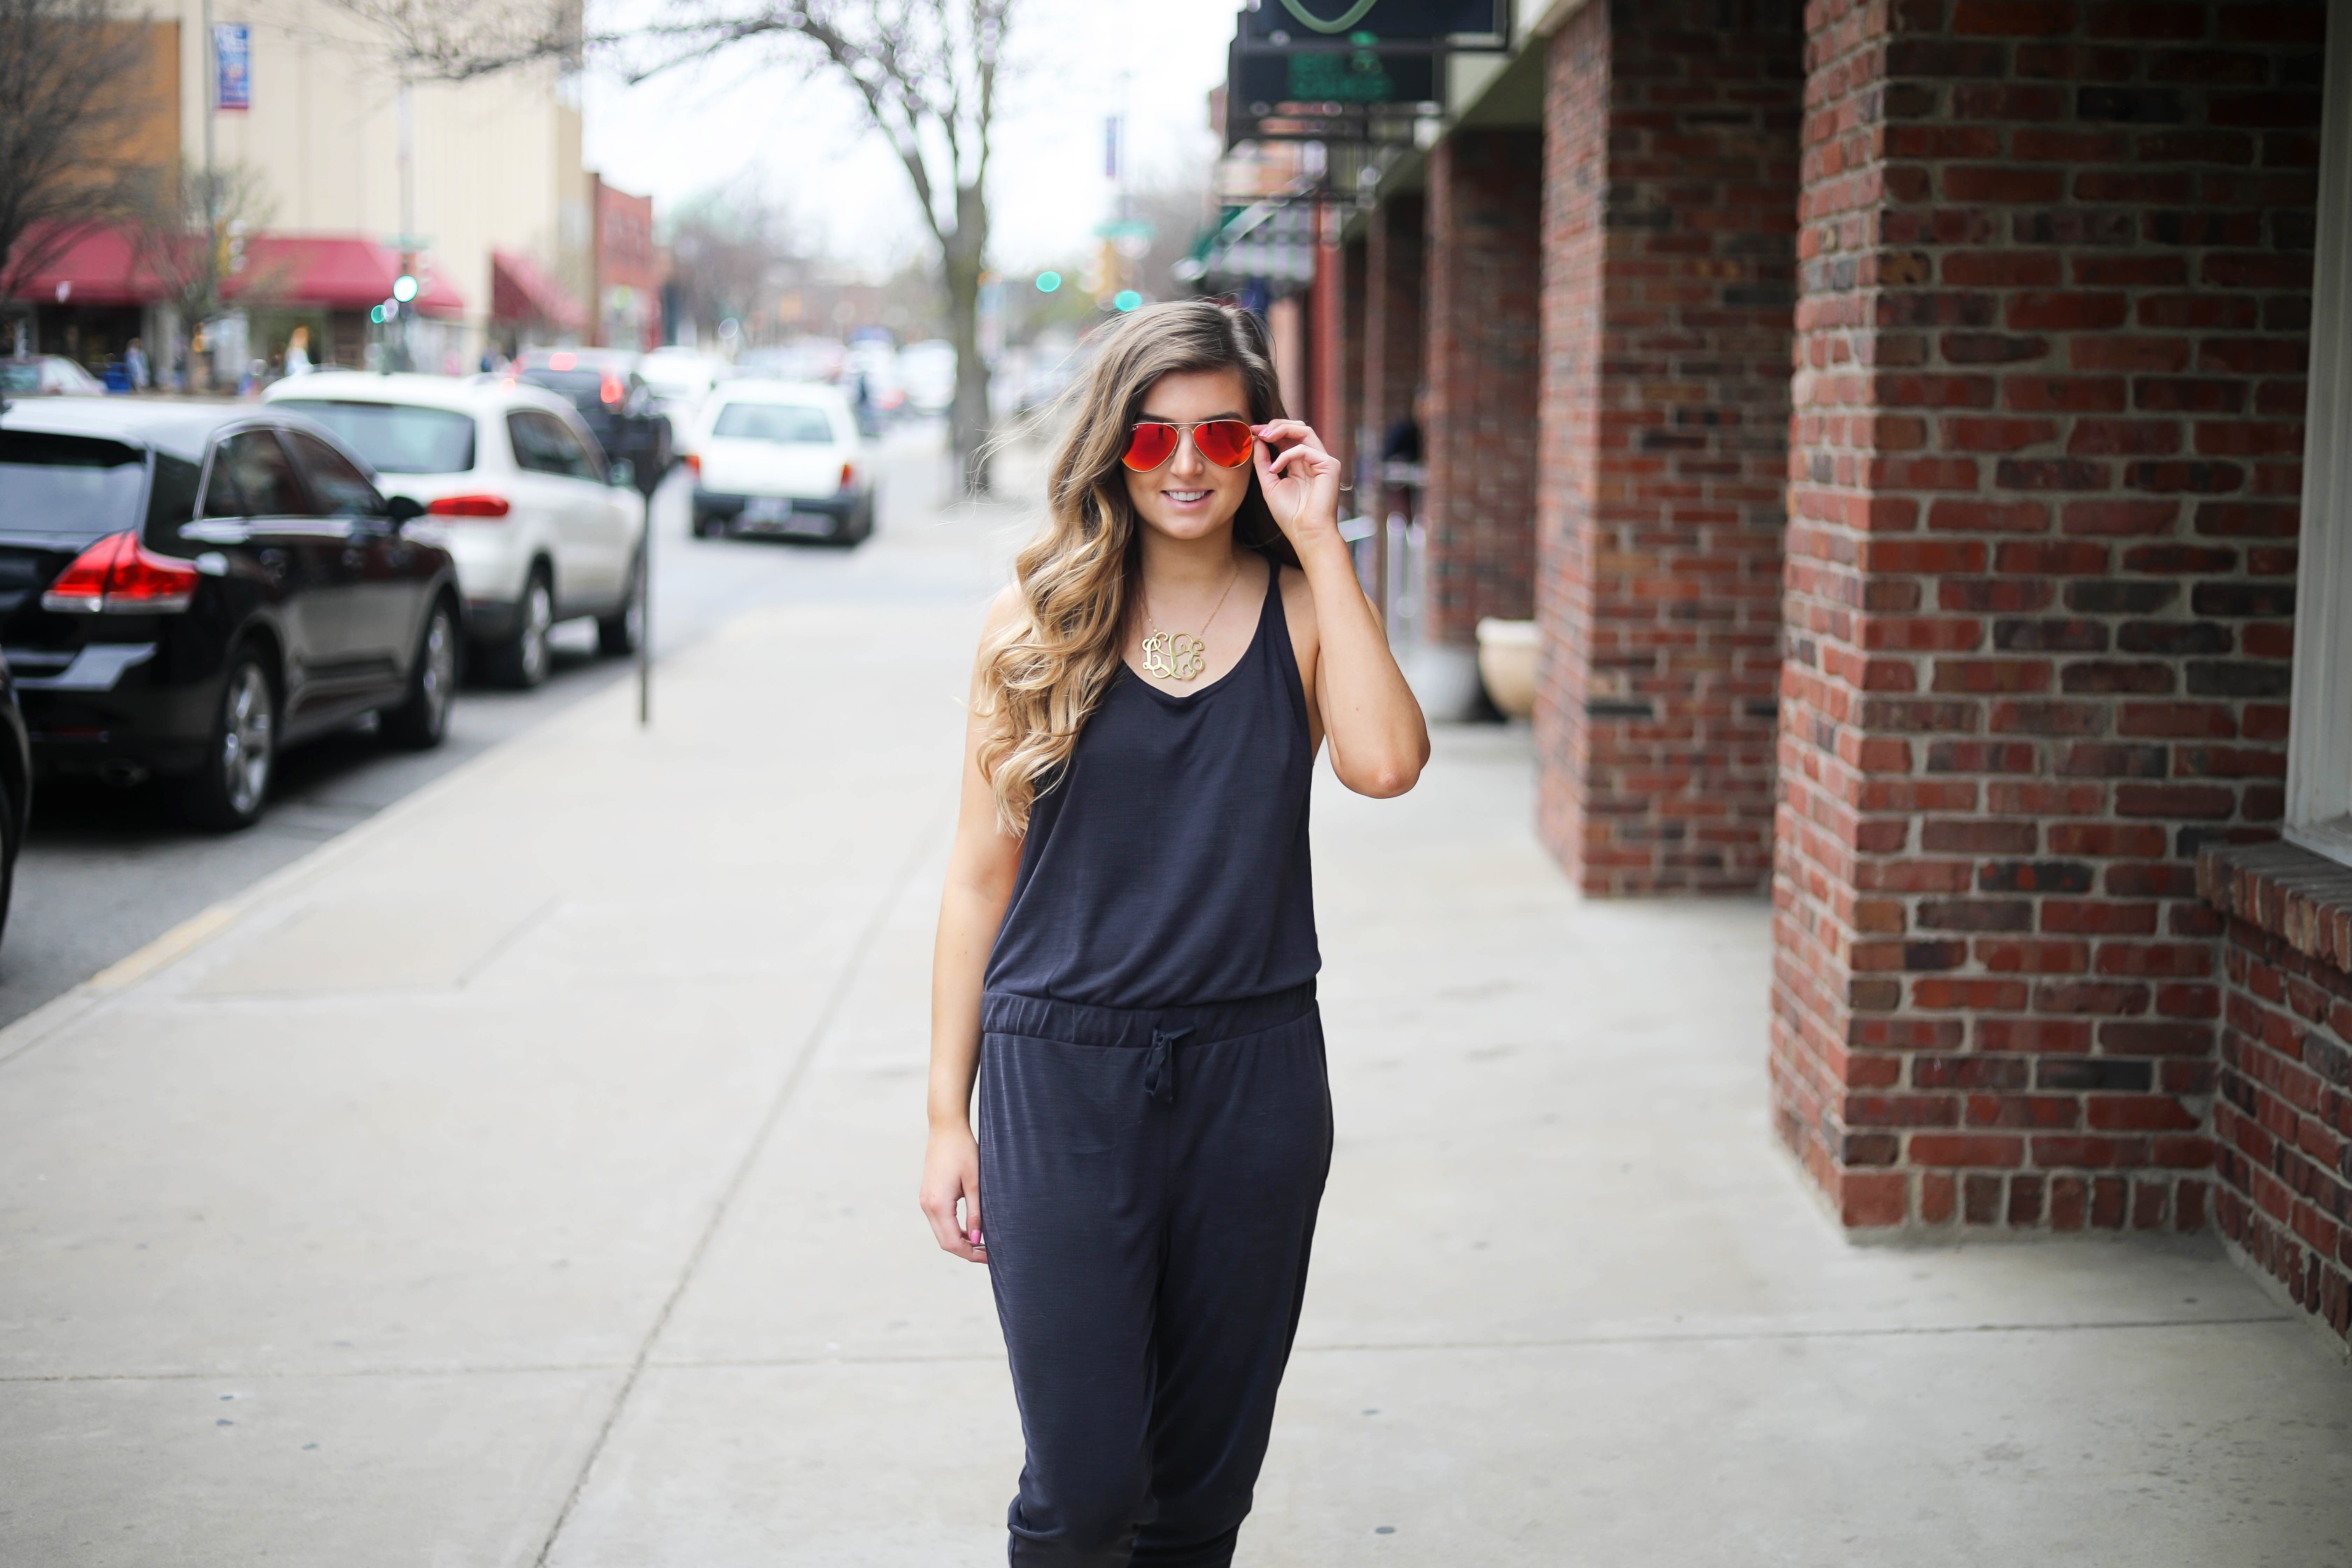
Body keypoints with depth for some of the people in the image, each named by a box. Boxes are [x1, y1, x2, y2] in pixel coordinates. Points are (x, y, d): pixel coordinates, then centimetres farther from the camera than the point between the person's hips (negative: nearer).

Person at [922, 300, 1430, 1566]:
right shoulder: (1037, 623, 2)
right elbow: (980, 878, 4)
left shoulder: (1300, 609, 3)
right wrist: (947, 1116, 2)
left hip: (1254, 1069, 2)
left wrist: (1319, 543, -13)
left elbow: (1384, 763, -18)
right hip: (1060, 1073, -1)